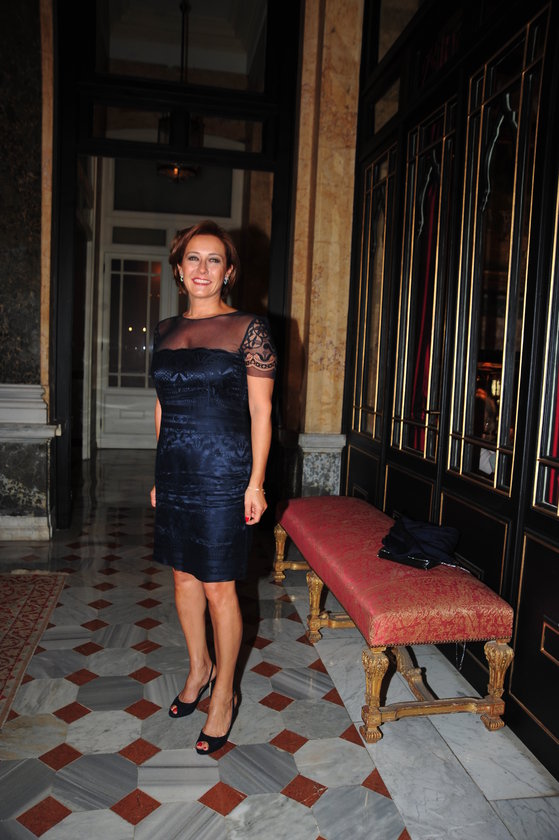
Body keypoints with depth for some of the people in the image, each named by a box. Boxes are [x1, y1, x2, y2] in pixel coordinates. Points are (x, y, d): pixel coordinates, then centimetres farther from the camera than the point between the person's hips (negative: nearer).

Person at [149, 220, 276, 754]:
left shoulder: (248, 329, -6)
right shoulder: (166, 331, 10)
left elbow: (261, 411, -7)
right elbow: (163, 408, 15)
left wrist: (256, 482, -11)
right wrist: (158, 477, 16)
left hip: (223, 473, -6)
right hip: (174, 471, 6)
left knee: (218, 587, 3)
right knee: (184, 576, 17)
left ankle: (224, 694, 25)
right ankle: (199, 669, 40)